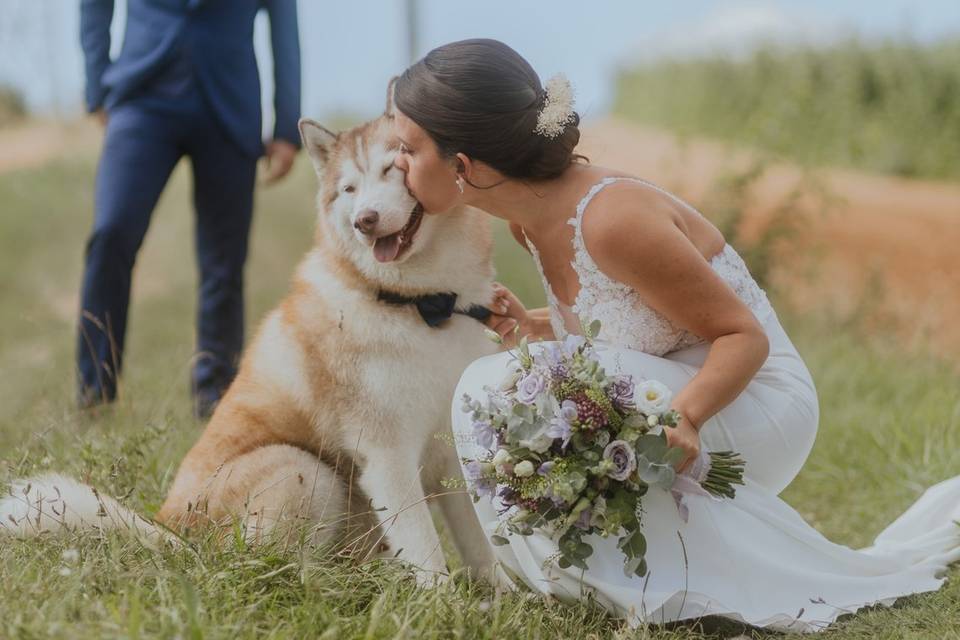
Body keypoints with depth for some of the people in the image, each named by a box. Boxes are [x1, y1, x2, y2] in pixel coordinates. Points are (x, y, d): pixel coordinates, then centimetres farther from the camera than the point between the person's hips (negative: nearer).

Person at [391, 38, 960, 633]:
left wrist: (685, 415, -39)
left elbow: (744, 336, -21)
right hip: (668, 396, 9)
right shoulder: (531, 218, -1)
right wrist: (532, 326, -5)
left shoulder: (612, 219, -28)